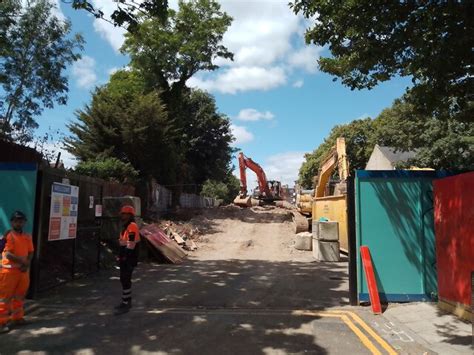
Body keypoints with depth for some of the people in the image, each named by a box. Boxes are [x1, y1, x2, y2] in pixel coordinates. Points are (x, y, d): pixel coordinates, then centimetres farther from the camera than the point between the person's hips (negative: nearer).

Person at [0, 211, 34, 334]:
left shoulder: (28, 237, 7)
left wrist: (27, 264, -8)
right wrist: (23, 261, -18)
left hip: (23, 270, 6)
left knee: (19, 296, 17)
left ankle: (17, 317, 30)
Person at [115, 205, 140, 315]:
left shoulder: (132, 227, -17)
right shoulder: (126, 226, 16)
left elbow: (131, 245, -22)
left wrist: (126, 258, -23)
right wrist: (121, 257, 19)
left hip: (129, 259, -10)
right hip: (124, 258, 10)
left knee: (125, 281, -6)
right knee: (124, 280, 18)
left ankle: (125, 304, 1)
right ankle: (127, 301, 30)